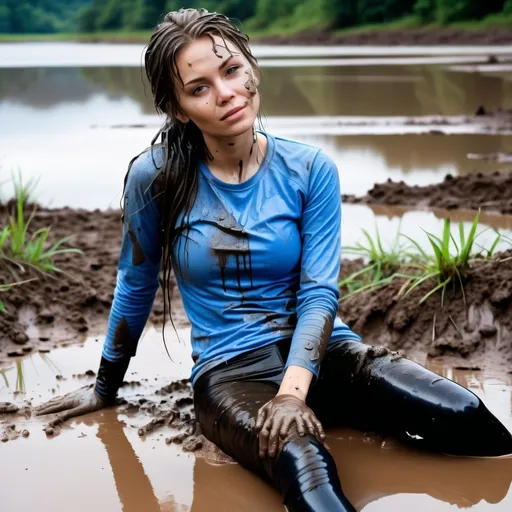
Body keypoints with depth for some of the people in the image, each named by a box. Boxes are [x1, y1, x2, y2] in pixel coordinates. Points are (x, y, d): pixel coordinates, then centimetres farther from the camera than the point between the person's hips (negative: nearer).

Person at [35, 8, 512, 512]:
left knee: (463, 415, -23)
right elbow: (136, 286, 10)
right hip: (229, 371, -3)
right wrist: (105, 386, 20)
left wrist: (293, 391, -24)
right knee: (301, 462, -41)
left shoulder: (309, 170, -1)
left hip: (323, 352, 3)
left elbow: (319, 294, -7)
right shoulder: (156, 177, -5)